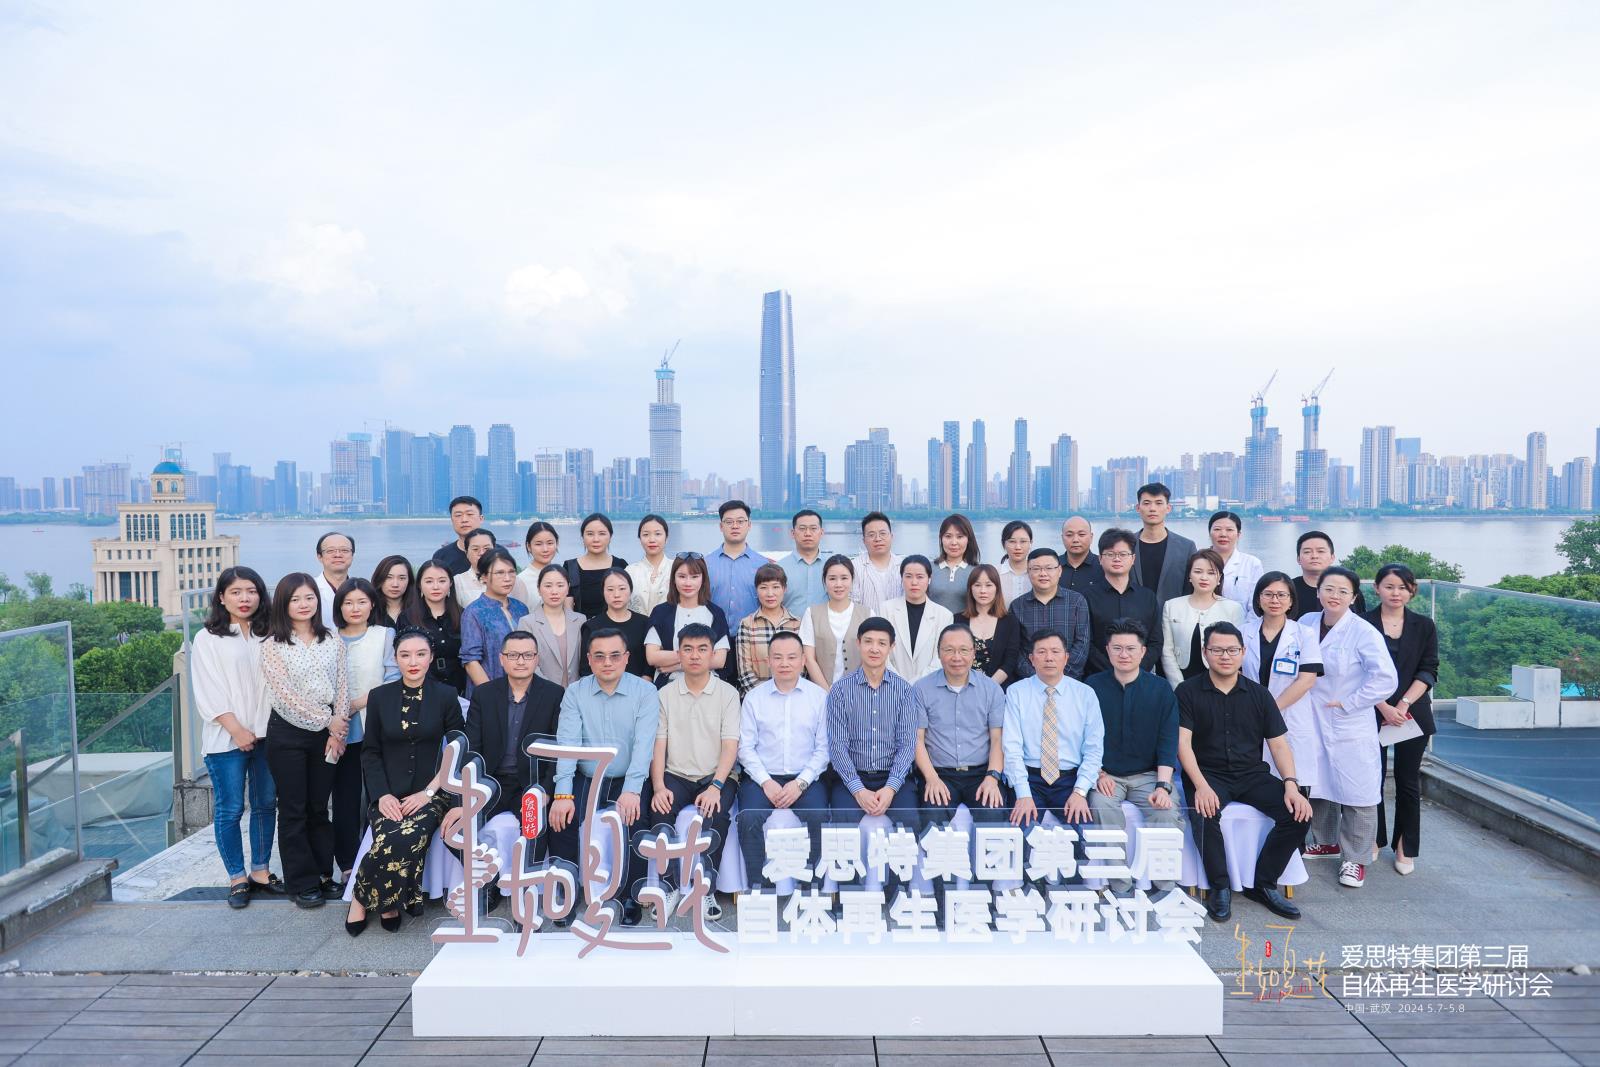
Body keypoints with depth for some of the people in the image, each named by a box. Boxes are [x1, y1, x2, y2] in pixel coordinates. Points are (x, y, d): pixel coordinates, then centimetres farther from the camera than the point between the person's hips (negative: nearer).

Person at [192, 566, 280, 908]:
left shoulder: (268, 636, 8)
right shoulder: (208, 638, -1)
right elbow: (208, 692, -6)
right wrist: (237, 730, -12)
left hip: (266, 735, 3)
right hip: (227, 739, -3)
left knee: (266, 804, 10)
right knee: (229, 809, 2)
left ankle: (260, 871, 22)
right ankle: (237, 878, 13)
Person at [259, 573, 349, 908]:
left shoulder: (332, 641, 6)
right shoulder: (273, 645, -5)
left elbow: (341, 686, 2)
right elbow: (284, 694, -13)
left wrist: (337, 731, -8)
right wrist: (327, 720, -13)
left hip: (327, 734, 3)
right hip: (288, 734, -3)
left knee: (319, 808, 12)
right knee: (294, 811, 5)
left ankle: (322, 874, 22)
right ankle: (302, 883, 14)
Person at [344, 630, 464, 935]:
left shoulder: (445, 696, 3)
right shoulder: (380, 697, 8)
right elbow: (371, 753, 10)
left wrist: (429, 791, -9)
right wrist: (382, 795, -6)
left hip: (430, 793, -1)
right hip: (390, 793, 1)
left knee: (411, 839, -31)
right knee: (389, 840, -29)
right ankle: (361, 897, -4)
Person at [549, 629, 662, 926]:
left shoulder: (645, 692, -3)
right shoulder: (575, 692, 3)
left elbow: (644, 743, -14)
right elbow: (567, 742, -8)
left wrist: (631, 791, -28)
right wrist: (563, 794, -21)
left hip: (628, 781, -2)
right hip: (585, 779, 2)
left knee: (633, 818, -28)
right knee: (561, 818, -23)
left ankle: (630, 898, -9)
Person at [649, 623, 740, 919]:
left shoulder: (727, 693, 4)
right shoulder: (665, 695, 9)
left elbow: (730, 745, -4)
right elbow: (658, 745, 3)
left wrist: (715, 787, -19)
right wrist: (659, 787, -13)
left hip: (715, 777, -1)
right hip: (675, 776, 2)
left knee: (714, 814, -31)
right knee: (660, 810, -29)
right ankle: (670, 884, -16)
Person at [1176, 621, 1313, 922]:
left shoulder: (1259, 694, 10)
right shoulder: (1188, 692, 0)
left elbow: (1278, 743, 6)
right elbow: (1183, 742, -9)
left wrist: (1290, 784, -11)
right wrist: (1201, 786, -22)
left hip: (1252, 774, 4)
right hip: (1208, 775, -4)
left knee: (1298, 812, -19)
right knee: (1205, 815, -34)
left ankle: (1262, 884, -3)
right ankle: (1220, 887, -11)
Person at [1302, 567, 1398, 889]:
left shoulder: (1363, 632, -14)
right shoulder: (1306, 623, 2)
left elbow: (1386, 679, -20)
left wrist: (1347, 702, -16)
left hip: (1351, 728, -5)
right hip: (1313, 724, 5)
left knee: (1356, 793, 0)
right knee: (1318, 787, 16)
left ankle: (1355, 858, 15)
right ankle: (1326, 842, 36)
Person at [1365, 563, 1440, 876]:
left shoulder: (1424, 626, 6)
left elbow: (1428, 671, 0)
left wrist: (1404, 703, -13)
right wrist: (1384, 707, -15)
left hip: (1413, 714, 1)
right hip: (1372, 712, -1)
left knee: (1408, 781, 6)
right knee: (1373, 777, 3)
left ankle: (1405, 847, 16)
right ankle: (1374, 840, 18)